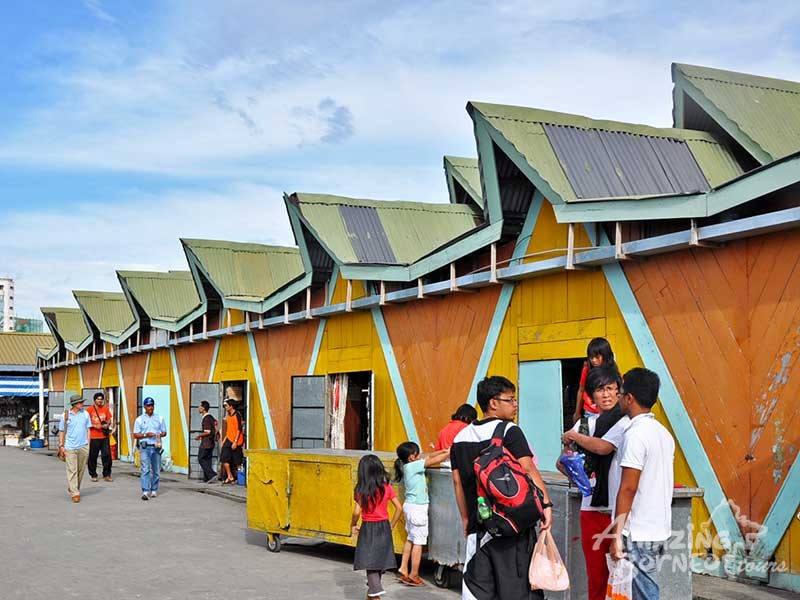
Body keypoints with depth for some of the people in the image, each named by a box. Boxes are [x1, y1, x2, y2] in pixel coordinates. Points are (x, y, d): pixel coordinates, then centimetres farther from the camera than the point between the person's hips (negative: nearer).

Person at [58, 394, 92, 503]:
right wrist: (61, 446, -2)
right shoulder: (65, 415, 0)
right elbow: (61, 431, 5)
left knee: (81, 470, 8)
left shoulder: (85, 414, 7)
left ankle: (73, 488, 26)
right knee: (72, 470, -7)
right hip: (70, 447, -3)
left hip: (83, 447, 3)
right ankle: (75, 494, -7)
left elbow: (88, 429, 11)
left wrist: (88, 444, 6)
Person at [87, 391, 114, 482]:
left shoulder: (106, 409, 9)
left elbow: (109, 419, 14)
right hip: (93, 437, -2)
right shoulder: (90, 410, -1)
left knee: (107, 455, -1)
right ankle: (93, 475, 15)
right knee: (93, 456, 2)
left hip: (104, 437, 2)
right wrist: (95, 426, -14)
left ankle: (107, 475, 7)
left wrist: (107, 424, -7)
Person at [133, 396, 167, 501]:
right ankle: (145, 492, -18)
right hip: (145, 447, -3)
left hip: (156, 447, 3)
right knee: (145, 470, -13)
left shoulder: (160, 418, 10)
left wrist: (160, 435, -11)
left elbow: (164, 432, 12)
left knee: (156, 470, 7)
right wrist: (145, 435, -14)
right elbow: (135, 435, 2)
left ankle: (154, 490, 18)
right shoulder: (139, 419, 4)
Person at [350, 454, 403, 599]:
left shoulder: (361, 490, -11)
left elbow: (357, 512, -15)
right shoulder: (387, 487, -2)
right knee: (379, 560, 15)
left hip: (368, 528, -4)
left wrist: (353, 525, 3)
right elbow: (399, 508, -3)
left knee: (370, 562, 1)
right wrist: (392, 525, 8)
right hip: (384, 528, 4)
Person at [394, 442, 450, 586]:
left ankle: (404, 570, 20)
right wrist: (449, 453, -10)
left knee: (410, 539, 17)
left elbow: (429, 457, 12)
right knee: (418, 541, -2)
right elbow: (433, 460, -18)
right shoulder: (413, 466, -17)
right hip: (417, 508, -9)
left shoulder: (408, 466, 7)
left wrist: (443, 451, 4)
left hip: (410, 506, 9)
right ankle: (413, 575, 3)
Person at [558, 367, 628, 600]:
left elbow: (603, 447, -20)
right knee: (595, 573, 10)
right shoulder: (586, 424, 15)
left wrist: (573, 436, -4)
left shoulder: (625, 422, -3)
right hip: (591, 506, 6)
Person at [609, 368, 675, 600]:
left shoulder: (635, 435, -17)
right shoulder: (663, 432, 10)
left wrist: (617, 533, -15)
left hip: (638, 533, -9)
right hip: (659, 529, 9)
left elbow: (628, 489, -19)